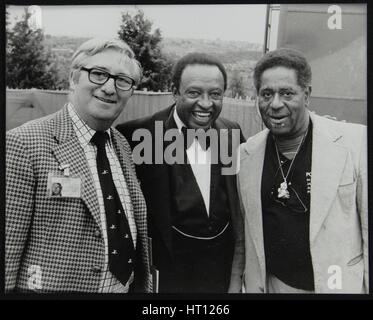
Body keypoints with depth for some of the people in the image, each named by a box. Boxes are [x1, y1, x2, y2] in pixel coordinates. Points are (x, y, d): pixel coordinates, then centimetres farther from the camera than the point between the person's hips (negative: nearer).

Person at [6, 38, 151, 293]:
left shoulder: (123, 145, 4)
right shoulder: (25, 143, -17)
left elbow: (139, 233, 9)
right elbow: (7, 245, -17)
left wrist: (145, 287, 7)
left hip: (129, 286, 7)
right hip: (53, 287, -6)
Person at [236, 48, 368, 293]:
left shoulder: (356, 142, -15)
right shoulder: (246, 153, -3)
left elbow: (368, 225, -10)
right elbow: (248, 231, 4)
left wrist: (367, 287, -10)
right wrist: (252, 286, 4)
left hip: (341, 285, -2)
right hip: (273, 284, 3)